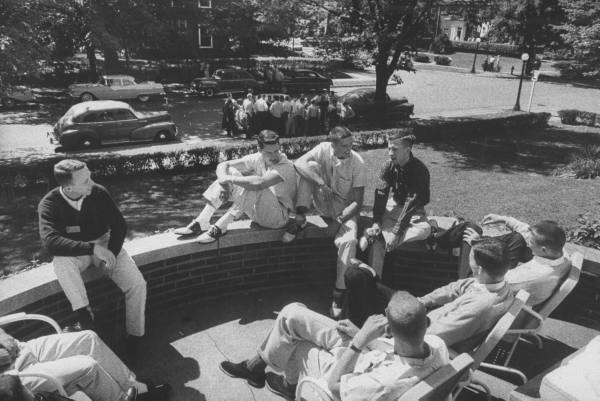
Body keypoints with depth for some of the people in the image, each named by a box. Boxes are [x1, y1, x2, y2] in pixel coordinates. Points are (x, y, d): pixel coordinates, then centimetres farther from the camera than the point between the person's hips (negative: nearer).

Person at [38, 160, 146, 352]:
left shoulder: (99, 193, -13)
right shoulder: (49, 204, -17)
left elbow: (119, 225, -5)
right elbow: (50, 240, -30)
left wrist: (111, 254, -18)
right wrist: (92, 248, -38)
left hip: (104, 243, 1)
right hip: (74, 252, -1)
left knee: (138, 284, -19)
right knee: (61, 261, -37)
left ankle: (135, 337, -4)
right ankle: (84, 314, -25)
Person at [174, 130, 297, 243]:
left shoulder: (286, 167, -23)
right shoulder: (258, 159, -3)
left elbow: (259, 183, -42)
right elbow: (223, 165, 0)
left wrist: (230, 179, -30)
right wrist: (224, 181, -22)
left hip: (279, 217, -7)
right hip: (258, 213, 7)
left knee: (255, 187, -35)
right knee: (230, 172, -7)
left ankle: (220, 227, -28)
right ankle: (202, 222, -13)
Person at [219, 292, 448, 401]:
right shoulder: (437, 344, -26)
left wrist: (359, 340, -32)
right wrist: (361, 336, -6)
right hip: (366, 355, 6)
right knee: (291, 312, 7)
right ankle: (255, 364, 32)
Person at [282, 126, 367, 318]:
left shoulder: (357, 163, -16)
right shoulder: (324, 149, -12)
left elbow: (358, 202, -15)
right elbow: (299, 163, -28)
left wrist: (341, 219, -30)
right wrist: (321, 183, -38)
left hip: (345, 208, -2)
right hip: (322, 203, 2)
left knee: (349, 241, -30)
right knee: (311, 166, -21)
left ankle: (339, 294, -16)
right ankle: (300, 218, -18)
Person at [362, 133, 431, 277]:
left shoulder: (420, 170, -21)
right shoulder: (388, 167, -7)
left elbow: (411, 202, -28)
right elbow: (380, 194, -13)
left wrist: (396, 232, -35)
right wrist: (376, 222, -29)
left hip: (414, 211, -2)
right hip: (393, 206, 2)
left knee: (425, 229, -34)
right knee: (377, 241, -23)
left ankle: (370, 237, -31)